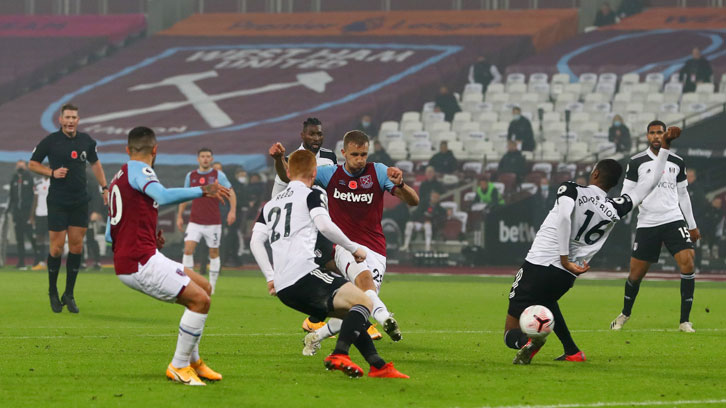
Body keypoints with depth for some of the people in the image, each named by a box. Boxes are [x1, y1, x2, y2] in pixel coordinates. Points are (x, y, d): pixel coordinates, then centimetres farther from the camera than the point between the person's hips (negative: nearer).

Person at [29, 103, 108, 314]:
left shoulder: (86, 141, 4)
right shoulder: (50, 141, -6)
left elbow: (95, 163, 20)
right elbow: (33, 163, 3)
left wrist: (104, 187, 14)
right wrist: (52, 172, -13)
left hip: (80, 202, 3)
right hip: (57, 202, -3)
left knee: (76, 246, 2)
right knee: (57, 247, -3)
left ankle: (69, 295, 12)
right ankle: (53, 293, 13)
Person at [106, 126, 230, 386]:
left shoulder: (119, 177, 21)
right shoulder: (139, 170, -8)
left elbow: (110, 235, 24)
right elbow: (162, 196, -31)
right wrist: (202, 191, -33)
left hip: (126, 262, 10)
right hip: (141, 262, -10)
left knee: (204, 288, 16)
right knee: (200, 300, -13)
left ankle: (192, 360, 23)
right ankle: (179, 367, -4)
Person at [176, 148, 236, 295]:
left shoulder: (218, 175, 0)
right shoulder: (190, 176, 7)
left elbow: (231, 192, -1)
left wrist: (232, 210, -16)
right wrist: (179, 216, 14)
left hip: (213, 222, -2)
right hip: (194, 221, 2)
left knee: (214, 252, 4)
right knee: (188, 249, -13)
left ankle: (212, 285, 14)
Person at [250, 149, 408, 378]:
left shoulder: (270, 205, 26)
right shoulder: (312, 195, 6)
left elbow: (255, 241, 15)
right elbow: (324, 224, -12)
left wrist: (270, 277, 17)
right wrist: (354, 248, -2)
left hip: (283, 290, 8)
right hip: (303, 273, -8)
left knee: (353, 315, 18)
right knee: (364, 302, -8)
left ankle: (379, 366, 11)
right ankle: (339, 355, -29)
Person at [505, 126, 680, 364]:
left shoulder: (571, 190, -4)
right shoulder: (615, 210, 4)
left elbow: (564, 215, -26)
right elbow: (651, 181, 13)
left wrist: (565, 258, -23)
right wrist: (665, 146, 18)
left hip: (538, 264, -4)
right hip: (565, 278, 4)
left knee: (512, 332, 3)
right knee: (546, 301, 40)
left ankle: (528, 342, -32)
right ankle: (572, 352, 34)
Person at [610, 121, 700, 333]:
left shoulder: (677, 162, 10)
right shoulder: (636, 162, 0)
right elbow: (626, 194, 2)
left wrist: (692, 225, 22)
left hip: (674, 220, 1)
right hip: (646, 224, -1)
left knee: (687, 262, -18)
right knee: (636, 273, 3)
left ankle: (685, 321, -11)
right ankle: (625, 314, 32)